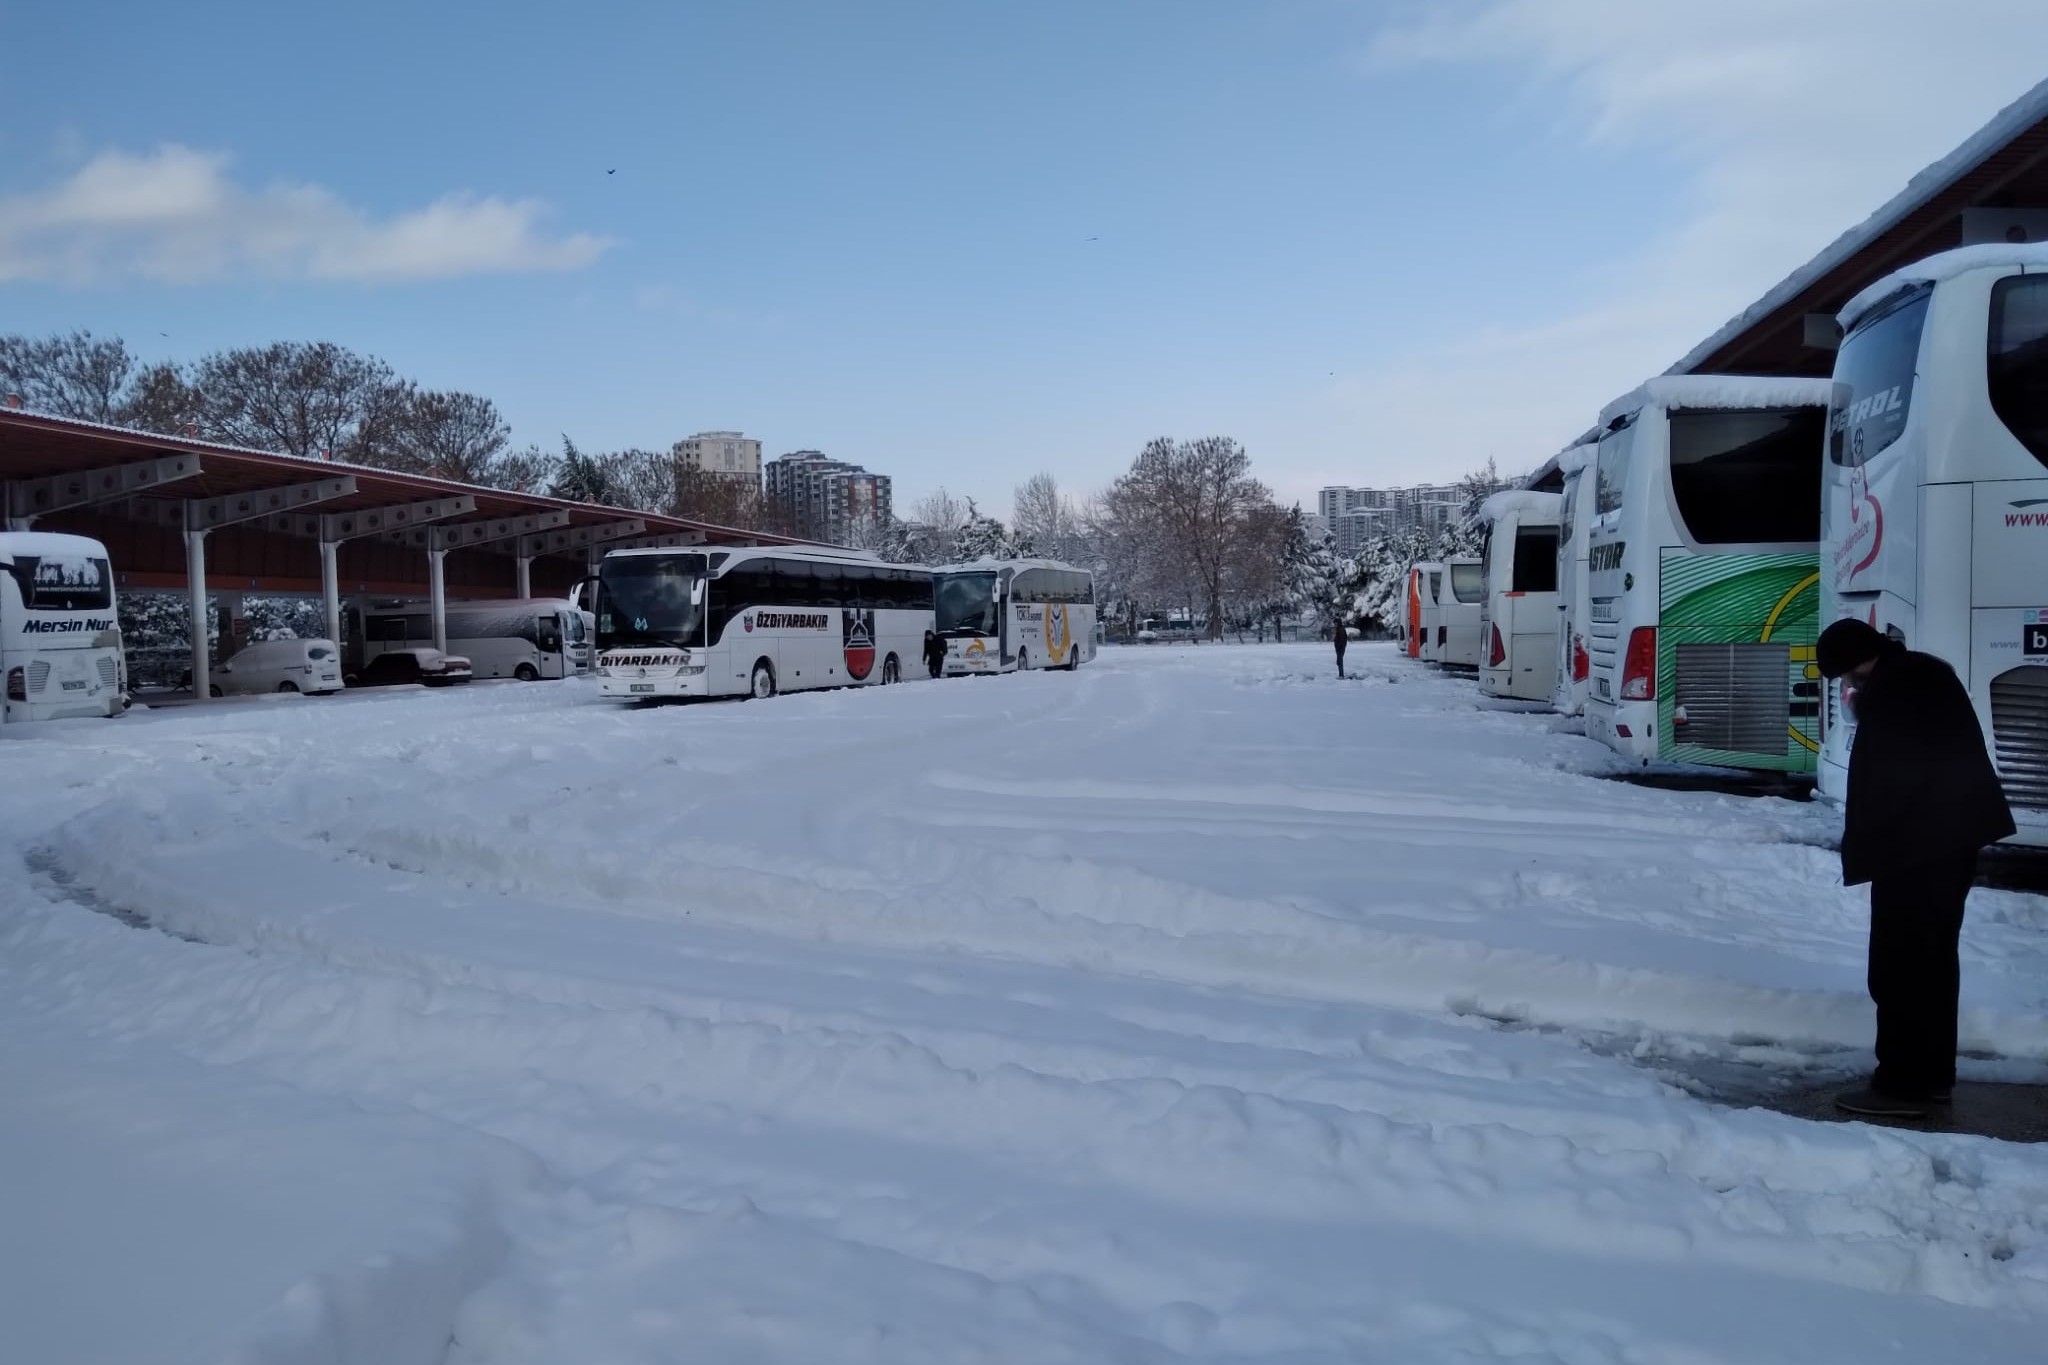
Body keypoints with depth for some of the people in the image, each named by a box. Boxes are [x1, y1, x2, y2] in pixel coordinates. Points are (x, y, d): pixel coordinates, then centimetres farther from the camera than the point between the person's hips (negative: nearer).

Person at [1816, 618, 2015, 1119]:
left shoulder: (1884, 692, -18)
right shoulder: (1927, 671, 11)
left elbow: (1877, 781, -19)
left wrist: (1860, 847, -11)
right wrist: (1867, 714, 11)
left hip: (1915, 844, -10)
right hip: (1956, 832, 10)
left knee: (1899, 964, -4)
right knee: (1934, 955, 16)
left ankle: (1904, 1083, -1)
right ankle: (1933, 1073, 24)